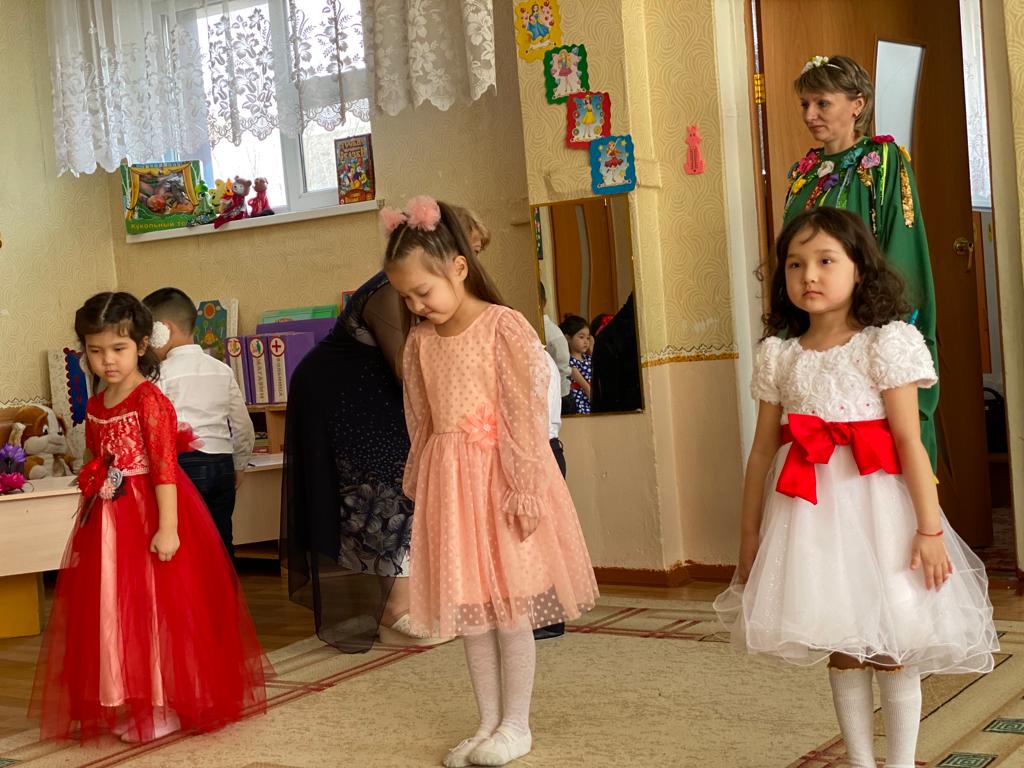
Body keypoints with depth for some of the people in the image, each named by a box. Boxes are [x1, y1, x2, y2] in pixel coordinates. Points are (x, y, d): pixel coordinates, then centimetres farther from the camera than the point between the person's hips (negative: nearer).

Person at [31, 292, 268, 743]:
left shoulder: (150, 401, -13)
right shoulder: (95, 407, 10)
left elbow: (164, 468, -18)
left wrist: (168, 527, -23)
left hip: (148, 515, -7)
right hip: (106, 521, 8)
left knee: (154, 610, 0)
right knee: (113, 612, 12)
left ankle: (164, 707, 12)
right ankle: (125, 703, 24)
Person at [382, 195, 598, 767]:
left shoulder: (505, 327, -10)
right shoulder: (420, 343, 7)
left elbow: (526, 414, -14)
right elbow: (421, 425, 14)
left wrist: (524, 488, -17)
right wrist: (418, 487, 15)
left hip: (499, 478, -5)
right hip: (449, 483, 5)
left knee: (509, 603, 3)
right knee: (468, 608, 10)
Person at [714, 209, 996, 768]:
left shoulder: (885, 344, -5)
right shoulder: (777, 355, 6)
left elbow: (909, 441, -10)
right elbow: (763, 450, 8)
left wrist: (930, 529, -13)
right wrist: (749, 534, 9)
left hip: (873, 502, -3)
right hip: (806, 507, 4)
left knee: (890, 647, 3)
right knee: (839, 646, 11)